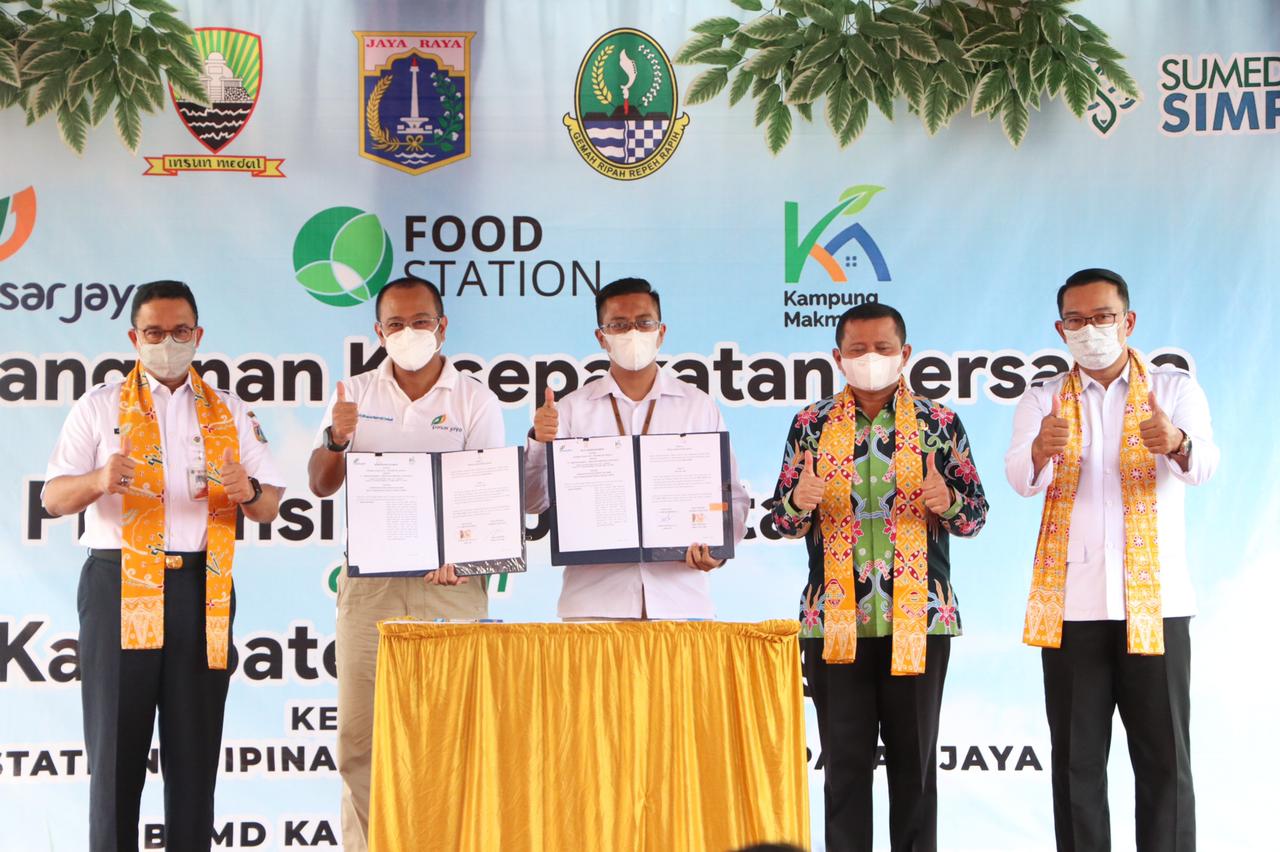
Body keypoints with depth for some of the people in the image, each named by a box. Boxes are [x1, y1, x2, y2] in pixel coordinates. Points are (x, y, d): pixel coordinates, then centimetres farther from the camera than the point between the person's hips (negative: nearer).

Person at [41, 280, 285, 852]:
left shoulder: (230, 414, 16)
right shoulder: (100, 407, 10)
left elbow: (270, 508, 11)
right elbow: (53, 498, 2)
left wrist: (249, 491, -13)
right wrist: (101, 480, -20)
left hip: (202, 589, 2)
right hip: (119, 585, -2)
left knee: (195, 745, 2)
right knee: (116, 745, -2)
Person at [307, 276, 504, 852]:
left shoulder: (475, 400, 6)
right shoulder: (356, 395, 12)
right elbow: (321, 485, 8)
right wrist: (336, 440, -13)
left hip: (451, 583, -2)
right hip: (370, 582, 2)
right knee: (359, 738, -1)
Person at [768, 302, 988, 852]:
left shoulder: (940, 423, 5)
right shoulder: (811, 424, 7)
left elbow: (976, 514, 5)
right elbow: (781, 518, 8)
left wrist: (948, 503, -18)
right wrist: (799, 502, -16)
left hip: (918, 617, 0)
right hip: (834, 620, 0)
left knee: (915, 759, 6)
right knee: (844, 760, 4)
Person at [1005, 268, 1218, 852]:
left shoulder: (1176, 390, 4)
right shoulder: (1042, 400, 7)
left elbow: (1204, 463, -16)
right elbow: (1019, 477, -12)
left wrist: (1178, 444, -39)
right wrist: (1041, 453, -36)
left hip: (1154, 601, -1)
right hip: (1070, 602, 1)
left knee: (1164, 756, 1)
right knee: (1076, 758, 5)